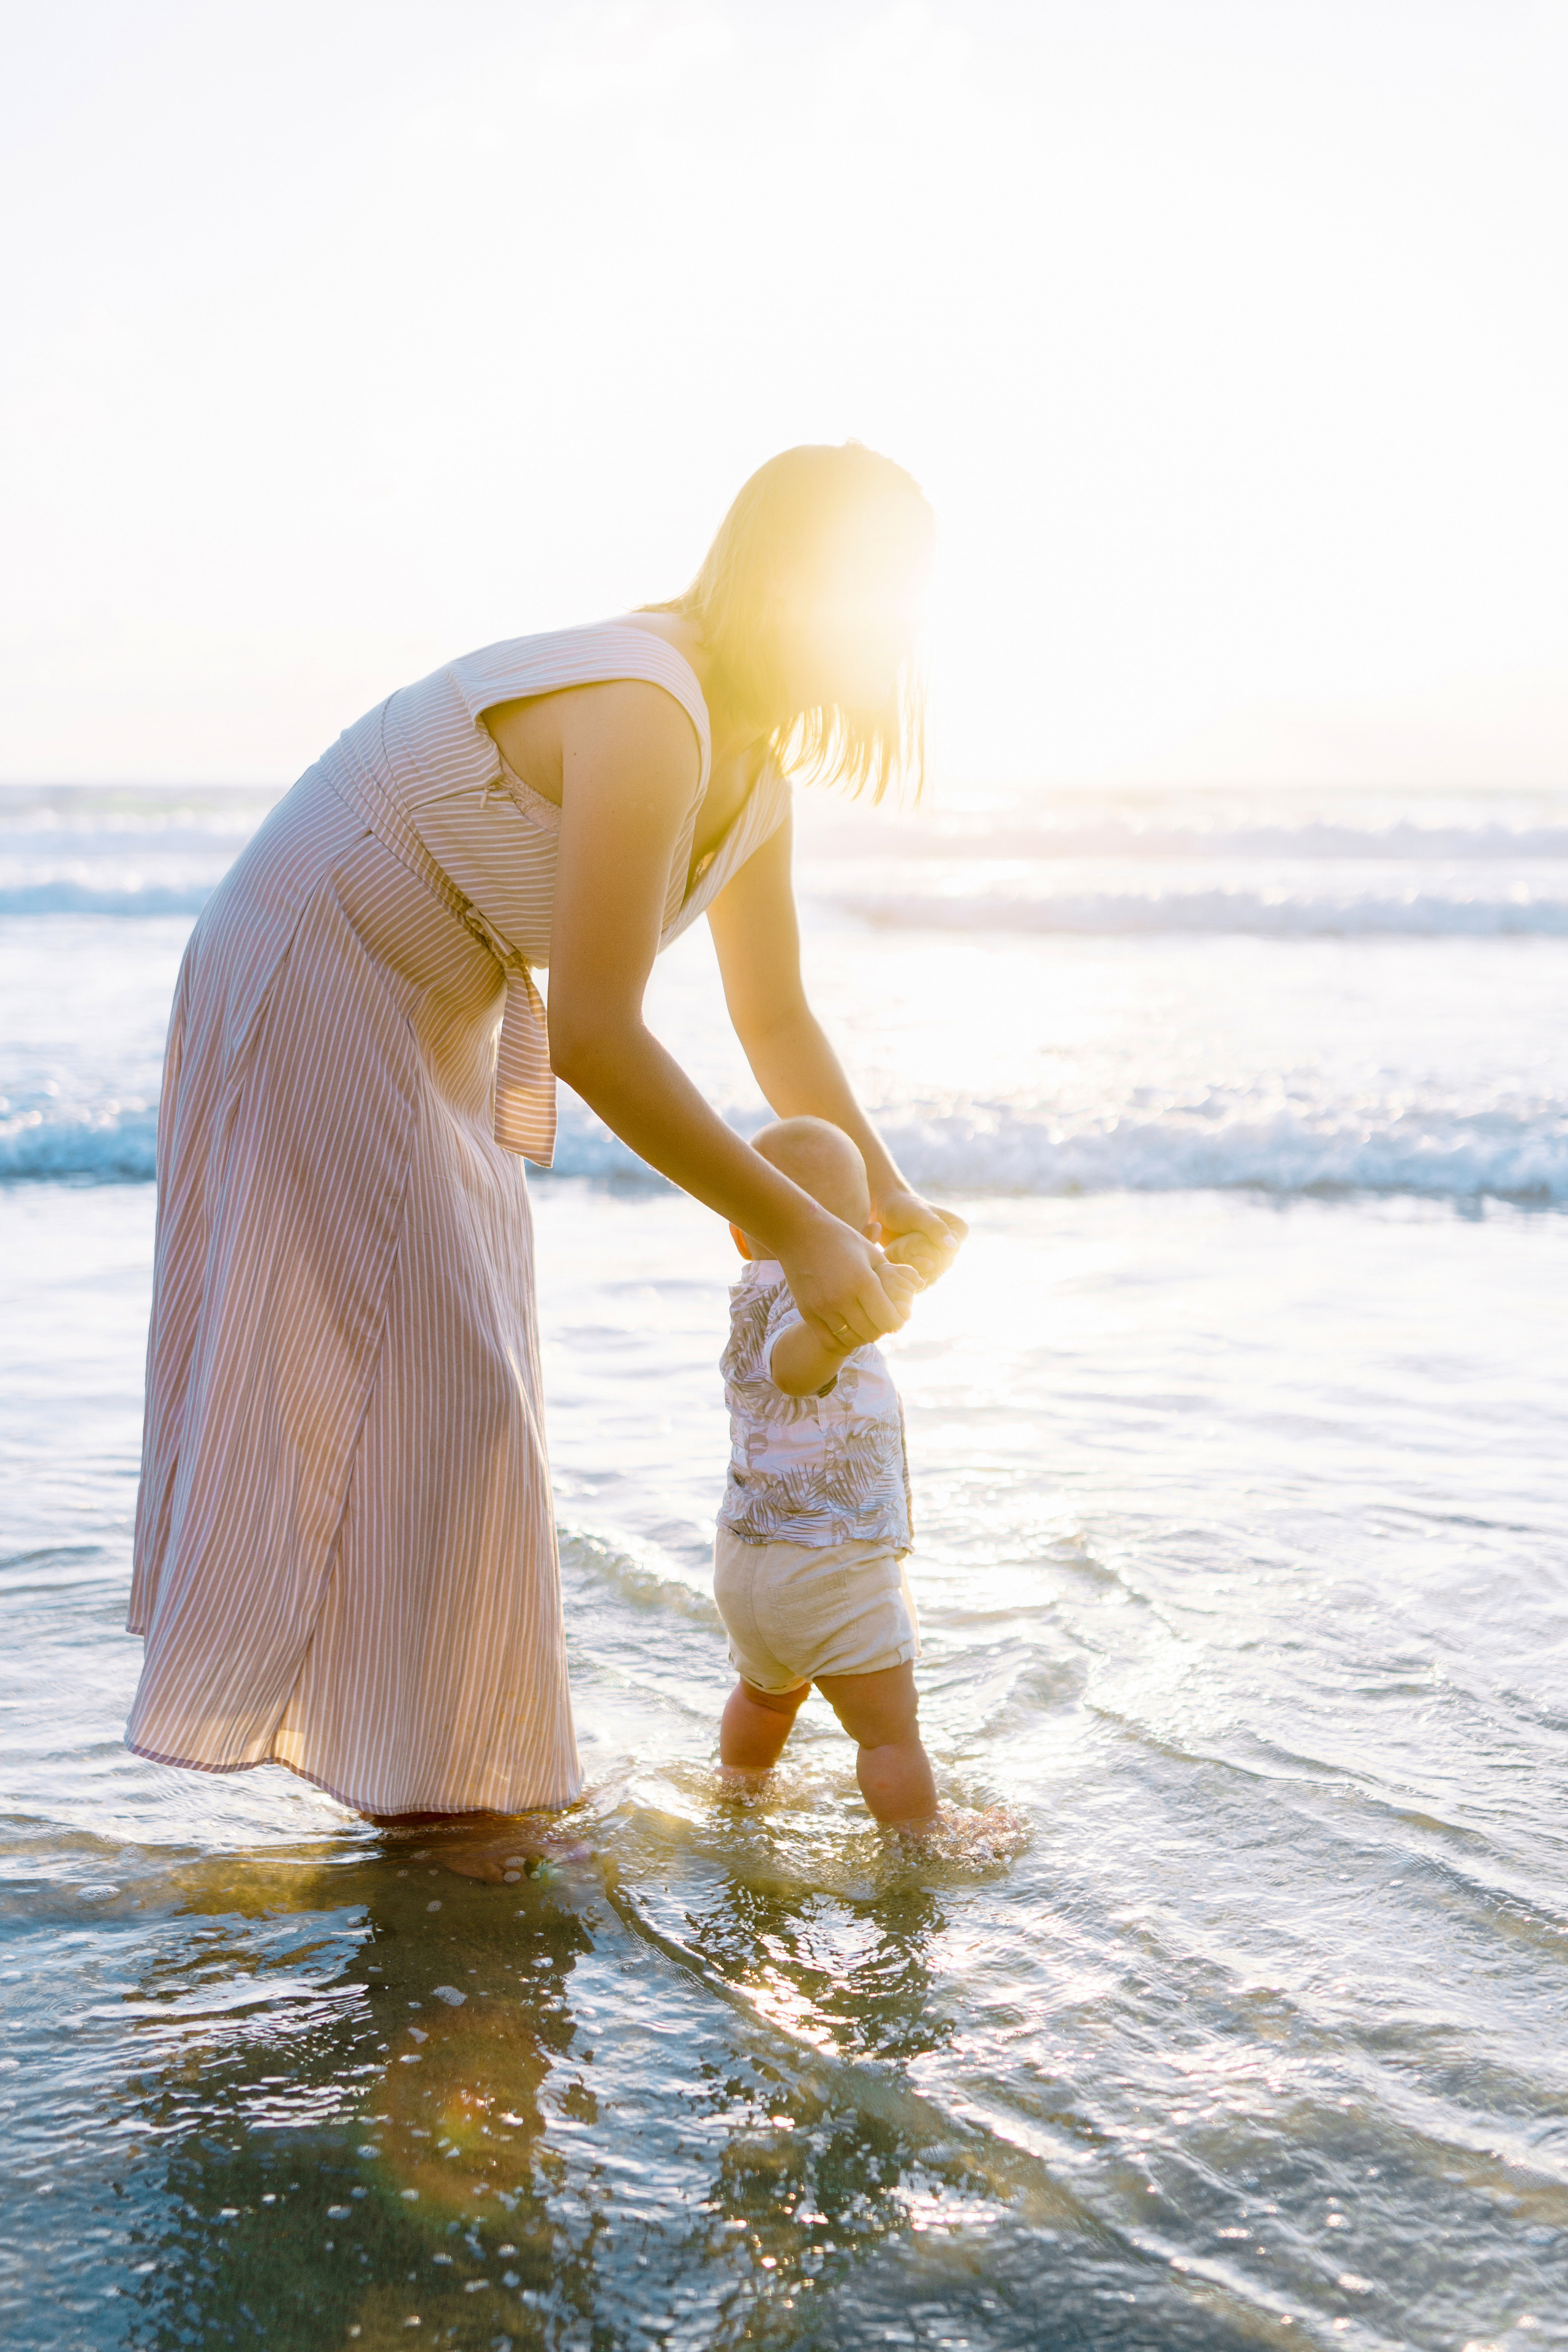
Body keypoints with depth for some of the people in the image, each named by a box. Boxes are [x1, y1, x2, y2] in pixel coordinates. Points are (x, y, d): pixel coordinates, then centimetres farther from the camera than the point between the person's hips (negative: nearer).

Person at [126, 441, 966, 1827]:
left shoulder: (760, 772, 0)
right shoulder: (644, 713, -30)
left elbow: (777, 1021, 10)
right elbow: (595, 1038, -35)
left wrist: (891, 1202, 0)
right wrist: (796, 1228, -29)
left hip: (433, 1022, 10)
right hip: (311, 989, -10)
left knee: (452, 1371, 14)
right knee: (407, 1366, -5)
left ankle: (439, 1760, 28)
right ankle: (433, 1780, 9)